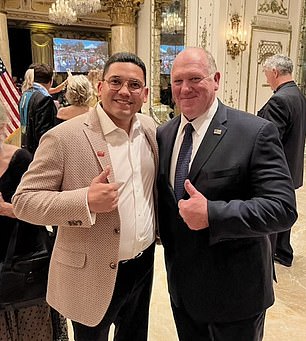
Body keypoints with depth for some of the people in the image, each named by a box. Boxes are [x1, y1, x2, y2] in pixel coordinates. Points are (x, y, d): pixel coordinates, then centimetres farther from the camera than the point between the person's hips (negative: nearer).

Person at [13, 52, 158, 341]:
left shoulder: (149, 128, -1)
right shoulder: (63, 137, -18)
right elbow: (24, 201, -16)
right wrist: (86, 201, -30)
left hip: (144, 263, 5)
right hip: (92, 276, -5)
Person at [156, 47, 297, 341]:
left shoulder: (256, 133, -17)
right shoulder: (164, 134, 1)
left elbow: (282, 207, -22)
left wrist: (212, 213, -30)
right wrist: (164, 235, -3)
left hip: (234, 292, -4)